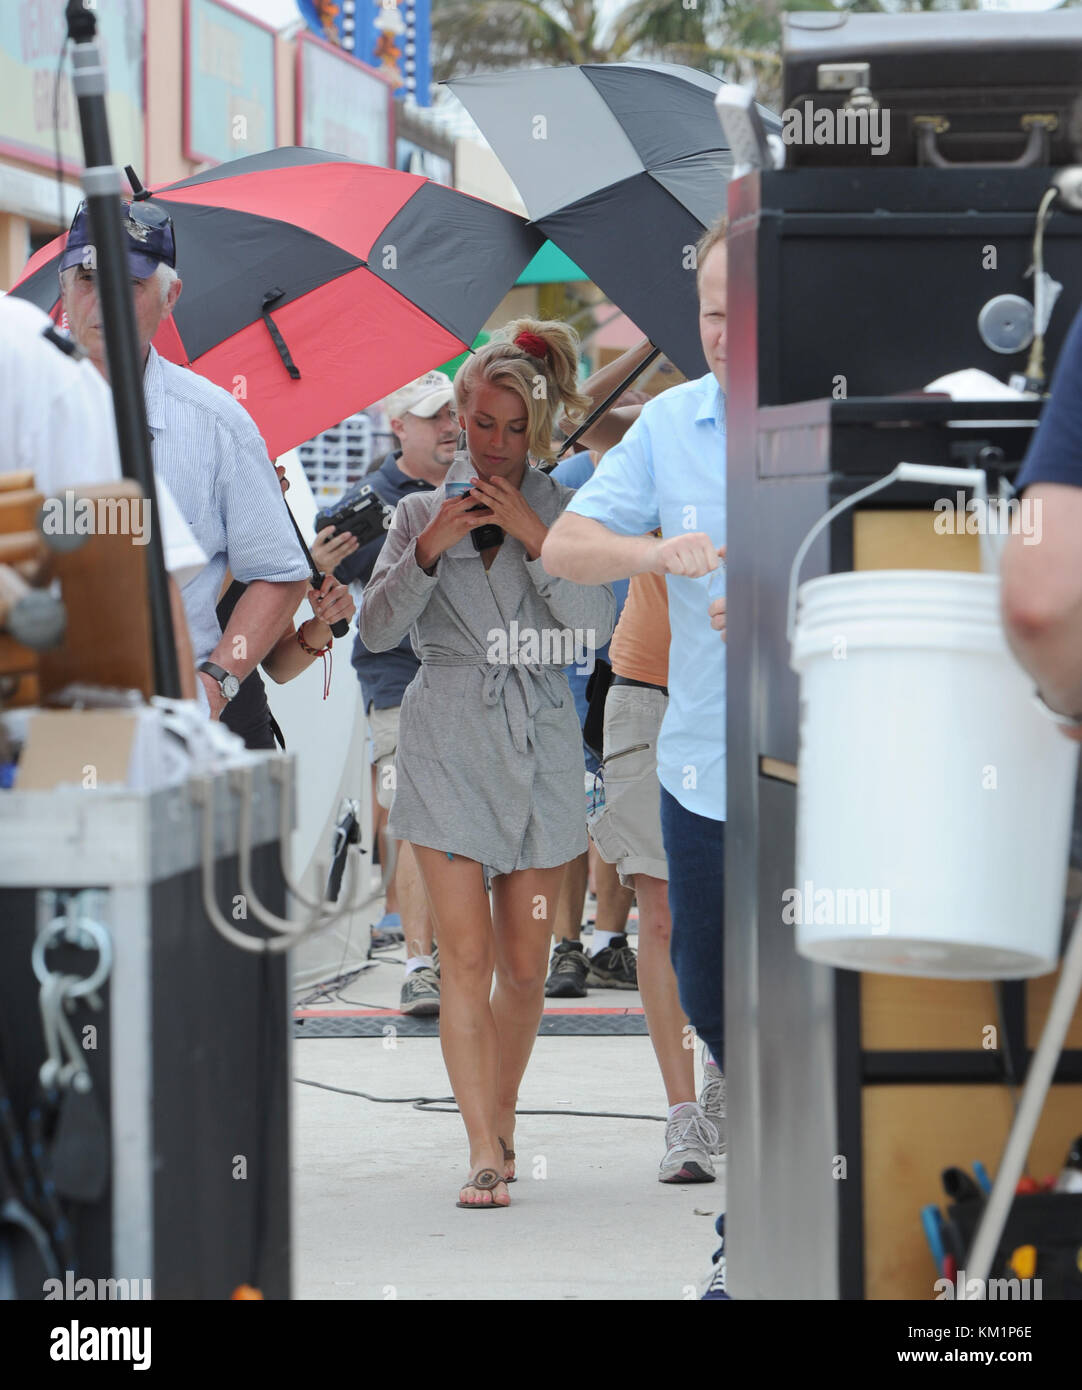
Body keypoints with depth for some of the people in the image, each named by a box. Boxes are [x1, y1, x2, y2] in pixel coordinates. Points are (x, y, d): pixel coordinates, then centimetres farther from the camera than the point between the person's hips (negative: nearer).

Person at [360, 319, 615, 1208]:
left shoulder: (562, 510, 6)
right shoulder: (422, 513, 9)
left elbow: (597, 624, -7)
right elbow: (377, 630, 0)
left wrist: (532, 535, -16)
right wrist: (428, 551, -13)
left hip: (540, 742, 1)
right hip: (448, 743, -1)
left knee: (525, 964, 5)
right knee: (466, 956, -11)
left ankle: (500, 1125, 23)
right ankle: (485, 1154, -13)